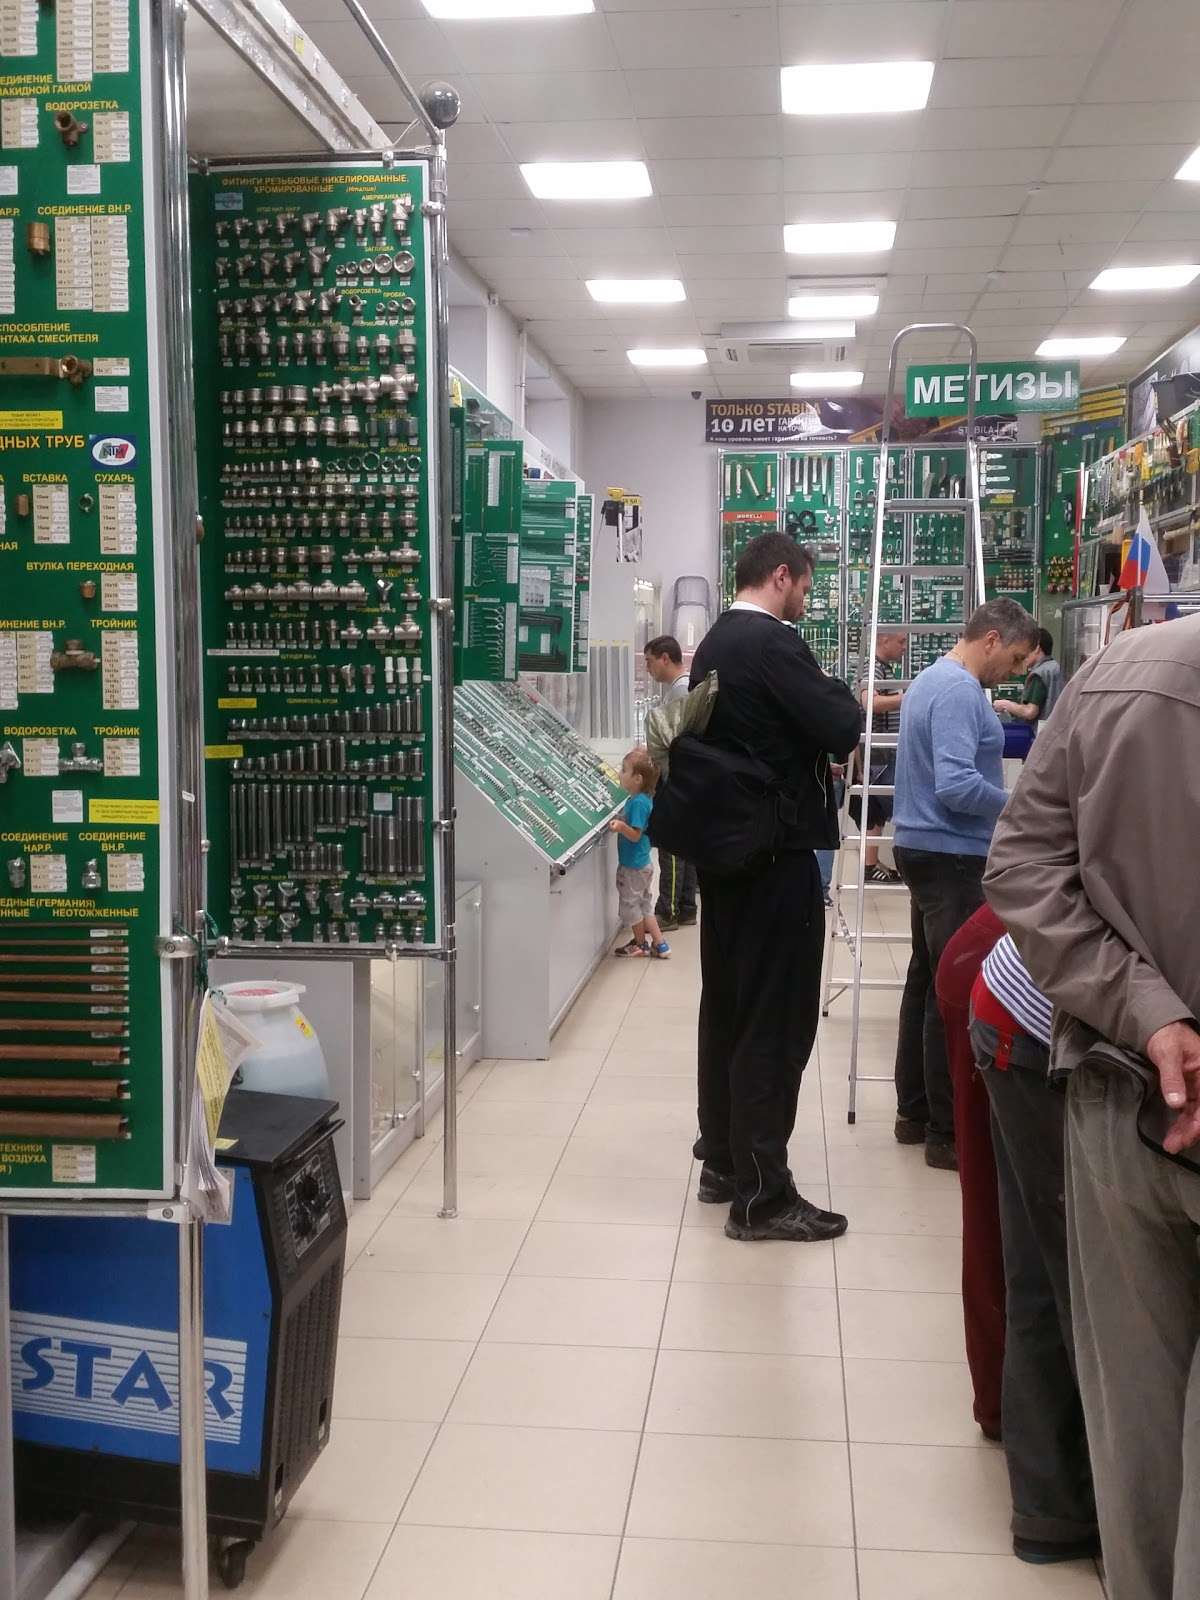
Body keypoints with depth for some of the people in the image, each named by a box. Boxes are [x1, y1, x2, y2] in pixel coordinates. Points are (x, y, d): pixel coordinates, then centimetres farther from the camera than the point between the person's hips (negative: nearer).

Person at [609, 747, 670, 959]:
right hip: (642, 863, 10)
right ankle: (659, 943, 20)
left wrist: (621, 826, -41)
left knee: (630, 903, 7)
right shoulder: (644, 798, 4)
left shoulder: (638, 802, -25)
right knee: (644, 904, 17)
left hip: (632, 865, -10)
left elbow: (635, 835, -27)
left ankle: (641, 943, 22)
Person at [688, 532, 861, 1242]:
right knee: (777, 1021, -4)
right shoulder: (774, 644, -16)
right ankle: (761, 1196, 1)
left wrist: (822, 708, 12)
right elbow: (842, 731, -20)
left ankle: (723, 1162, 27)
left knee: (728, 1007, 16)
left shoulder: (714, 644, 13)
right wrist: (842, 695, 1)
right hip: (778, 852, -10)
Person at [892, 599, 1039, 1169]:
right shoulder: (961, 690, -18)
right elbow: (956, 785, -27)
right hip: (950, 856, -11)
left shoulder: (931, 679, 14)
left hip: (928, 849, 11)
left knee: (928, 982, 14)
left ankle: (916, 1111, 22)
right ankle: (948, 1132, 1)